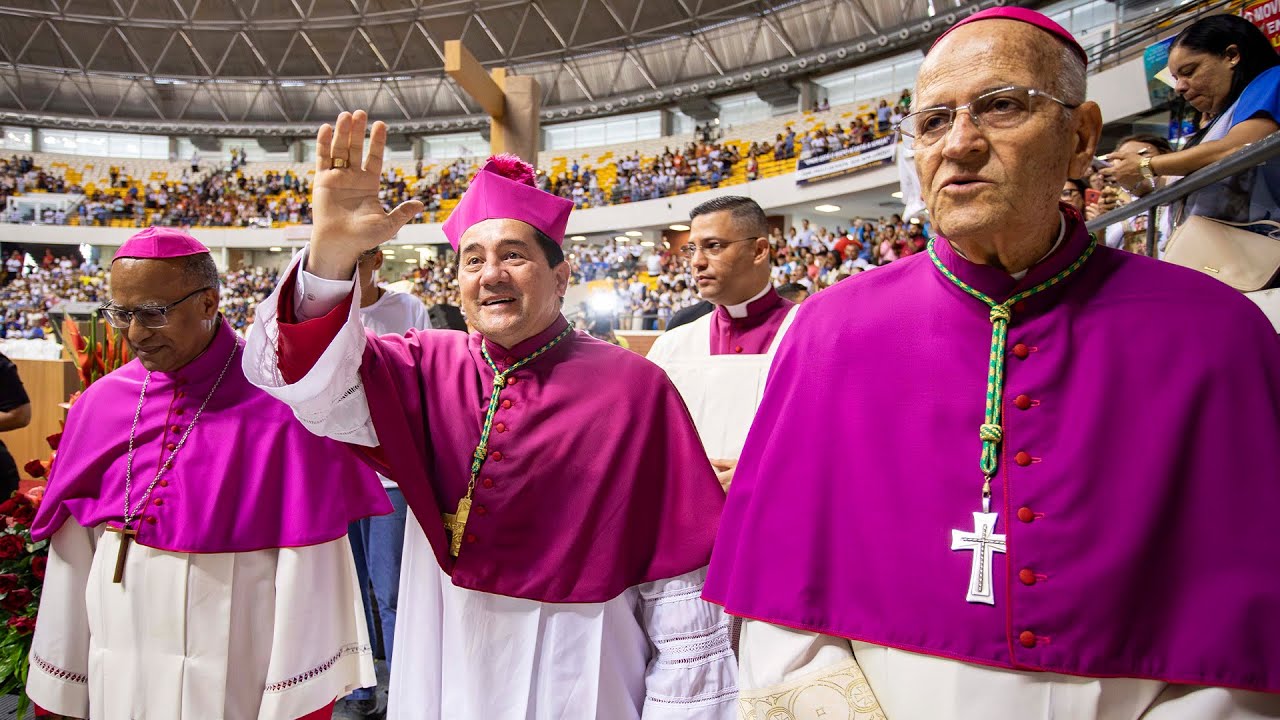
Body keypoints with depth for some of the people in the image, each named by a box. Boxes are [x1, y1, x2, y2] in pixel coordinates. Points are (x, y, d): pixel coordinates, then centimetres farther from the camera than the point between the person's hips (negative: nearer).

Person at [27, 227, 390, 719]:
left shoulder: (277, 401, -15)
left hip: (235, 679, -4)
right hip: (117, 679, 5)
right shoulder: (100, 404, 1)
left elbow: (307, 567, -16)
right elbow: (74, 552, 4)